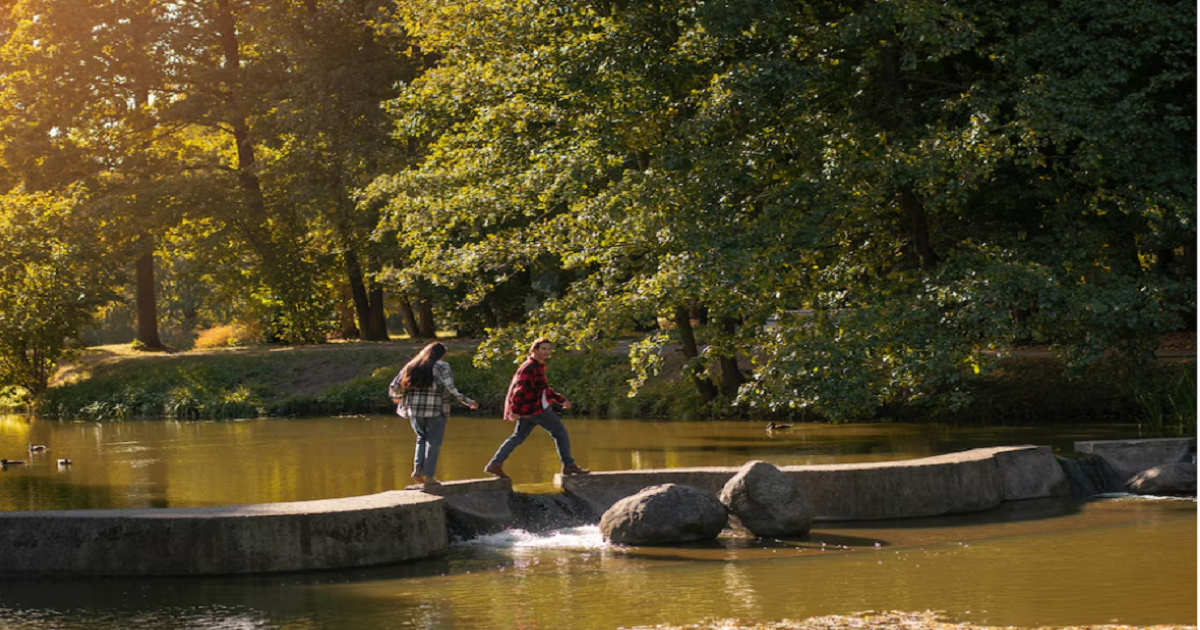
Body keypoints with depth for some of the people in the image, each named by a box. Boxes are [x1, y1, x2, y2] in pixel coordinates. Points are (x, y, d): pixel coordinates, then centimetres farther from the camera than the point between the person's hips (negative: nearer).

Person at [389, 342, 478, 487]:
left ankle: (418, 470, 8)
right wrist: (467, 402, -7)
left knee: (422, 438, 22)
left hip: (415, 410, 4)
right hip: (436, 410, -4)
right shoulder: (442, 367, -3)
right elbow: (450, 388, -14)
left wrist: (397, 398, 29)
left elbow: (394, 387, 8)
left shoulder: (411, 367, 9)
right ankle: (429, 476, 3)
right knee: (433, 443, 6)